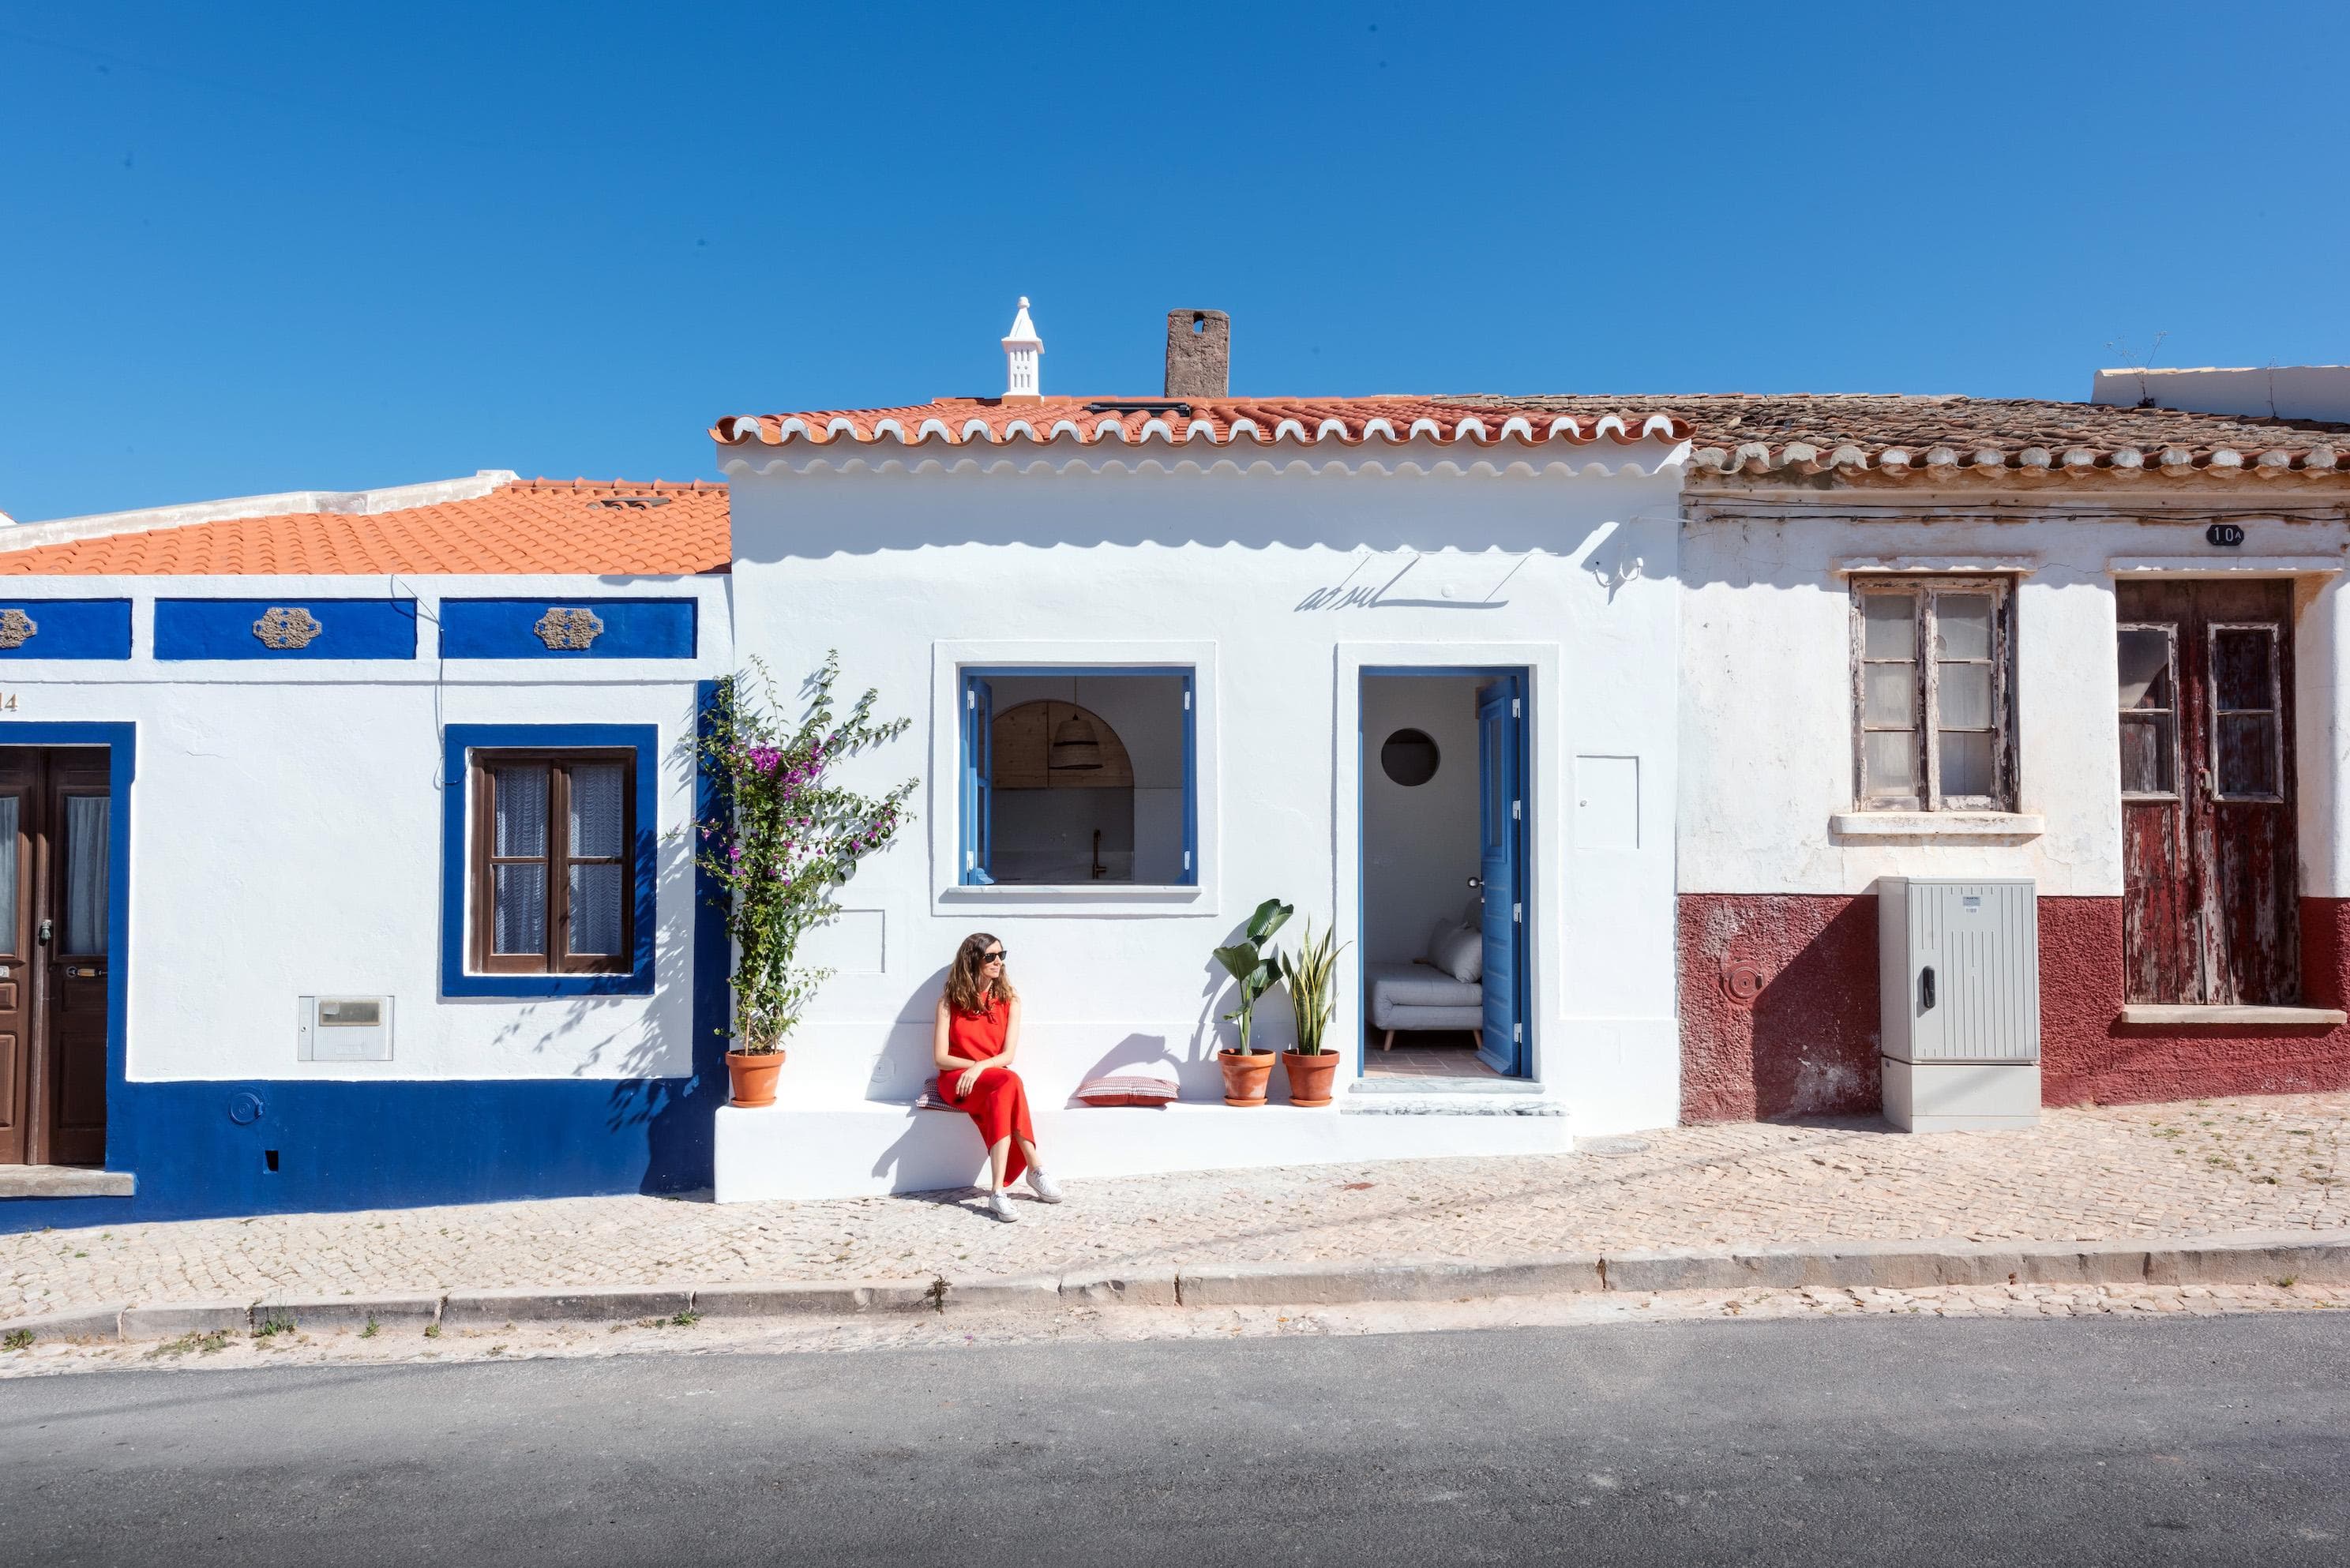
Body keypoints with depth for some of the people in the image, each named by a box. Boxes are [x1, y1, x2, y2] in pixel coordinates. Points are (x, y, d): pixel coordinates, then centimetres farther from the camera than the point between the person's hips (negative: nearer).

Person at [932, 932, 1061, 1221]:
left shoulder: (1009, 1000, 6)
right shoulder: (950, 1002, 1)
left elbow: (1008, 1055, -3)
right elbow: (940, 1057, -4)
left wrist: (981, 1068, -22)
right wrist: (974, 1065, -18)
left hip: (994, 1082, 2)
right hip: (957, 1081, -2)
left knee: (1003, 1093, -37)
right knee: (1009, 1082, -34)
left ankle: (998, 1191, -41)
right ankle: (1034, 1169, -33)